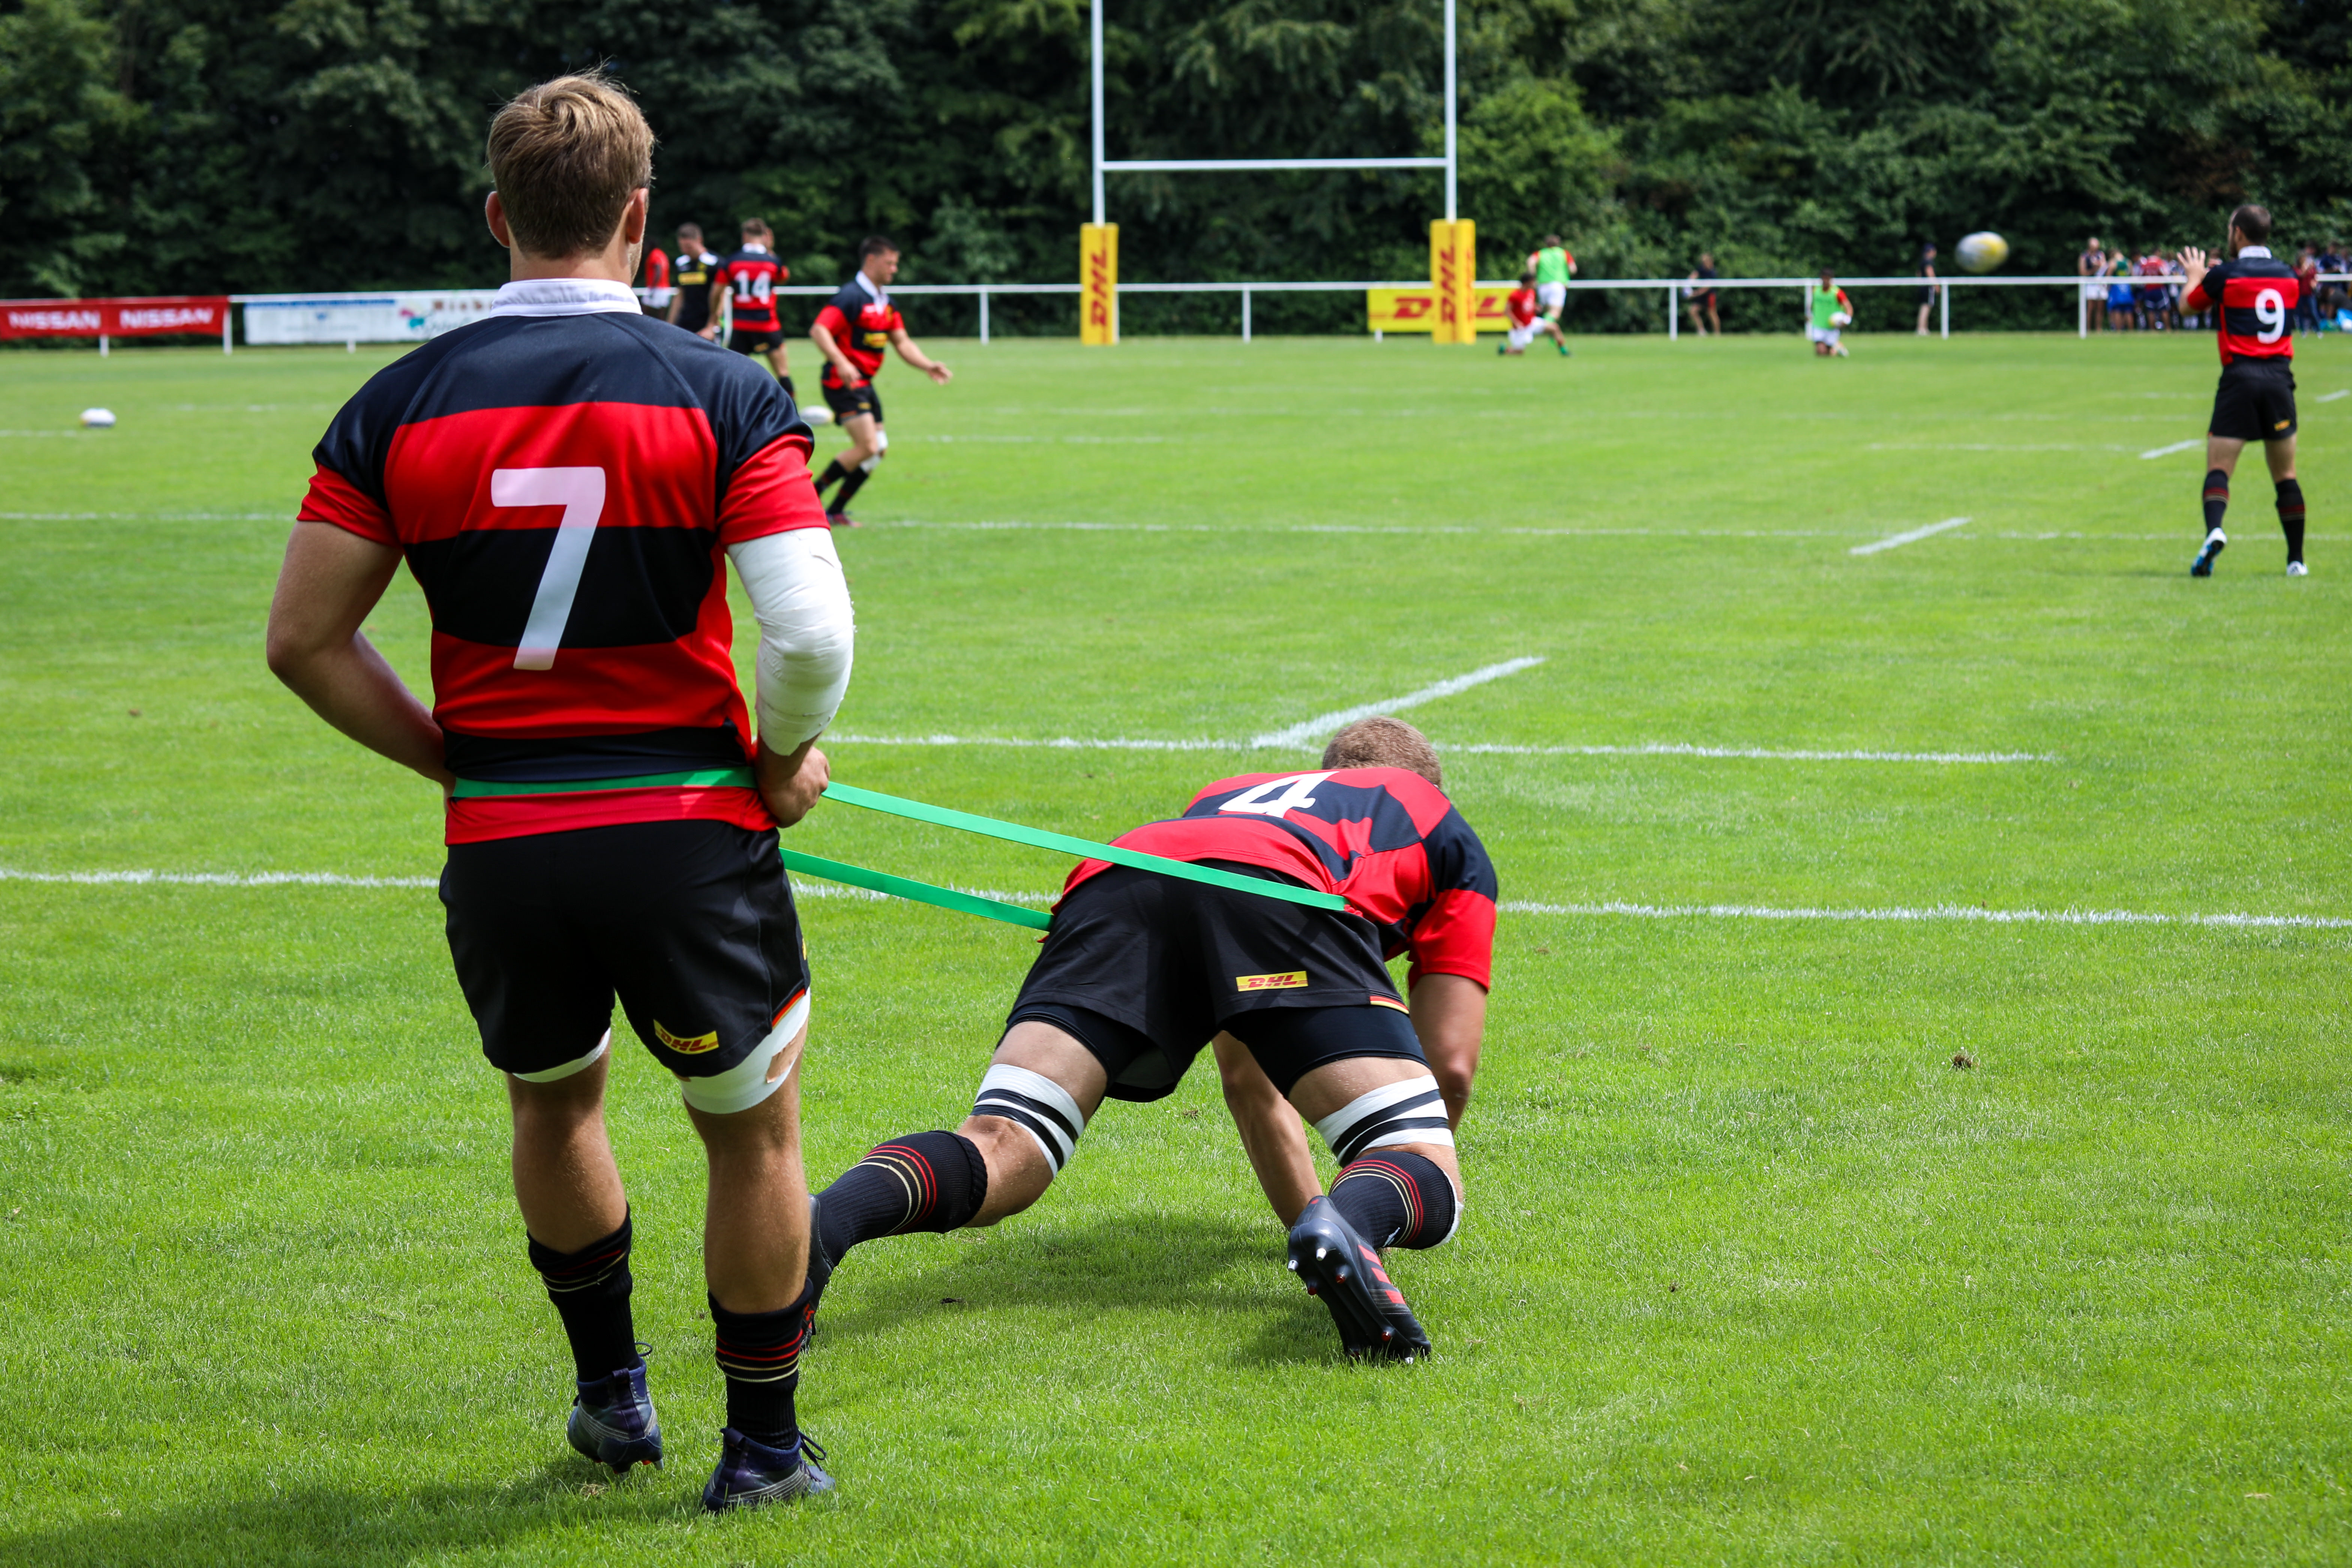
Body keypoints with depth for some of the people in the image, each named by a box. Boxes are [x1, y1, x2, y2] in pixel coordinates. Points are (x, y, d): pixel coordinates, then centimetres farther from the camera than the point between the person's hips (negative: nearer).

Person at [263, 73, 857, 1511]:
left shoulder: (402, 403, 0)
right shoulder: (721, 392, -7)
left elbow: (306, 639, 2)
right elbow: (812, 633, -16)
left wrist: (451, 754, 12)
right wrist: (784, 762, 2)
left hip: (499, 843, 3)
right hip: (688, 827, -3)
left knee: (555, 1106, 29)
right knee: (756, 1133, 17)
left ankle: (611, 1390, 40)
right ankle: (761, 1446, 24)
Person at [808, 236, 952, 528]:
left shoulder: (886, 302, 14)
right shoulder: (852, 296, -15)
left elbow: (902, 342, 18)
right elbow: (819, 330, -23)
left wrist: (929, 366, 4)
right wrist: (841, 363, -36)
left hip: (865, 384, 10)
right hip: (843, 383, -10)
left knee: (878, 449, 7)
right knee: (868, 447, -18)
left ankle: (835, 512, 13)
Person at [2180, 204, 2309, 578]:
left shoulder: (2225, 275, -3)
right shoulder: (2288, 275, 10)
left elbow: (2190, 304, 14)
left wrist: (2195, 275, 36)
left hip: (2240, 377, -3)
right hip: (2280, 379, 4)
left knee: (2218, 468, -5)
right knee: (2285, 475, 11)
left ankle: (2214, 530, -32)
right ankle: (2296, 559, 11)